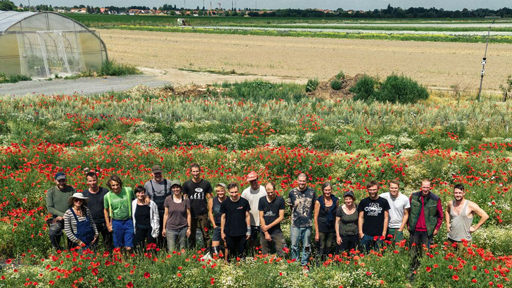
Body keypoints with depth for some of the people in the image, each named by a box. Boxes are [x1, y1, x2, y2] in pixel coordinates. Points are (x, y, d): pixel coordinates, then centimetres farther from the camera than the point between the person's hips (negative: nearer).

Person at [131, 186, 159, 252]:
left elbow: (156, 218, 1)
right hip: (139, 229, 1)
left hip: (150, 229, -1)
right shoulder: (133, 204, 0)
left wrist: (156, 231, -1)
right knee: (138, 249, 1)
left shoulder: (151, 204, -5)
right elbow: (131, 217, 8)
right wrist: (132, 230, 7)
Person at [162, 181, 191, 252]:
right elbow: (166, 214, 6)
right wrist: (164, 228, 6)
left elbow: (188, 215, 5)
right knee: (171, 251, -5)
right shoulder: (168, 199, 1)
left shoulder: (186, 200, 1)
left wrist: (189, 228, 0)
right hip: (171, 229, 0)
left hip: (183, 229, 0)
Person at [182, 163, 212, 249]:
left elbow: (210, 198, 8)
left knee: (205, 234, 0)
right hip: (191, 214, 1)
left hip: (203, 214, 0)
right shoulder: (186, 184, 4)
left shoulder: (206, 184, 4)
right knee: (191, 234, 9)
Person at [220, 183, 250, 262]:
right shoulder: (225, 203, -3)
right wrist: (222, 232, 4)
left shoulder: (244, 202, -4)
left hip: (242, 233, 0)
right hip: (229, 233, 1)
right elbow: (223, 217, 5)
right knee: (230, 254, 9)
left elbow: (247, 216, 3)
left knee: (241, 253, 7)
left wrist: (248, 230, 1)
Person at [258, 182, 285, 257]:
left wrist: (269, 226, -10)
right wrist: (266, 233, -4)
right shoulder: (262, 200, 2)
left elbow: (281, 217, -5)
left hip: (277, 232, -2)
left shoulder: (280, 200, -3)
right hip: (265, 232, 2)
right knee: (264, 255, 7)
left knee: (281, 254, -6)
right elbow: (261, 217, 2)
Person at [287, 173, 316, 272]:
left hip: (307, 223, 0)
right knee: (294, 245, 5)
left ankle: (304, 264, 23)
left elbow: (314, 206, 12)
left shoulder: (311, 192, 0)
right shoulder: (292, 192, 0)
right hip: (295, 223, 0)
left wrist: (308, 214, 6)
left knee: (306, 246, 9)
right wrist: (297, 214, 7)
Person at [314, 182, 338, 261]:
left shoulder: (335, 200, 1)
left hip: (332, 228, 3)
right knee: (321, 249, -3)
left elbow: (337, 215, 12)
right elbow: (316, 217, -7)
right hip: (321, 228, -3)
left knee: (329, 249, 11)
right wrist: (317, 233, -9)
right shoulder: (319, 201, -9)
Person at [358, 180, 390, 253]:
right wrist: (360, 232, 1)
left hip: (379, 235, -1)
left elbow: (386, 218, 4)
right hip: (366, 234, 1)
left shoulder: (383, 202, 3)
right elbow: (360, 218, 8)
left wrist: (384, 233, -1)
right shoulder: (363, 202, 5)